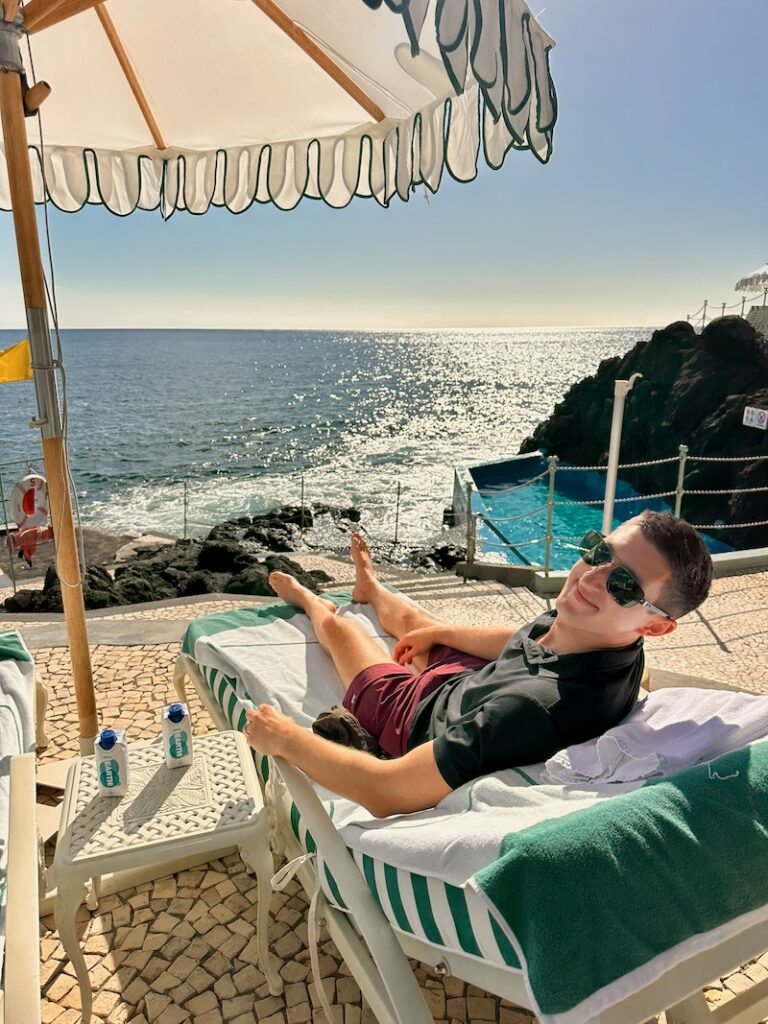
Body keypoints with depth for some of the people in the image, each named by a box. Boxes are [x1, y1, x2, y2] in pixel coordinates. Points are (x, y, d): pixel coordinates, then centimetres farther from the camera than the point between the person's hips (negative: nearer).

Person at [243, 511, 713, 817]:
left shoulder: (540, 710, -50)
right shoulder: (595, 630, -25)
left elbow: (386, 794, -42)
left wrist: (285, 738, -26)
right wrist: (441, 632, 17)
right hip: (470, 684, 5)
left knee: (336, 624, 18)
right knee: (410, 616, 31)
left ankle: (308, 599, 57)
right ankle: (371, 588, 70)